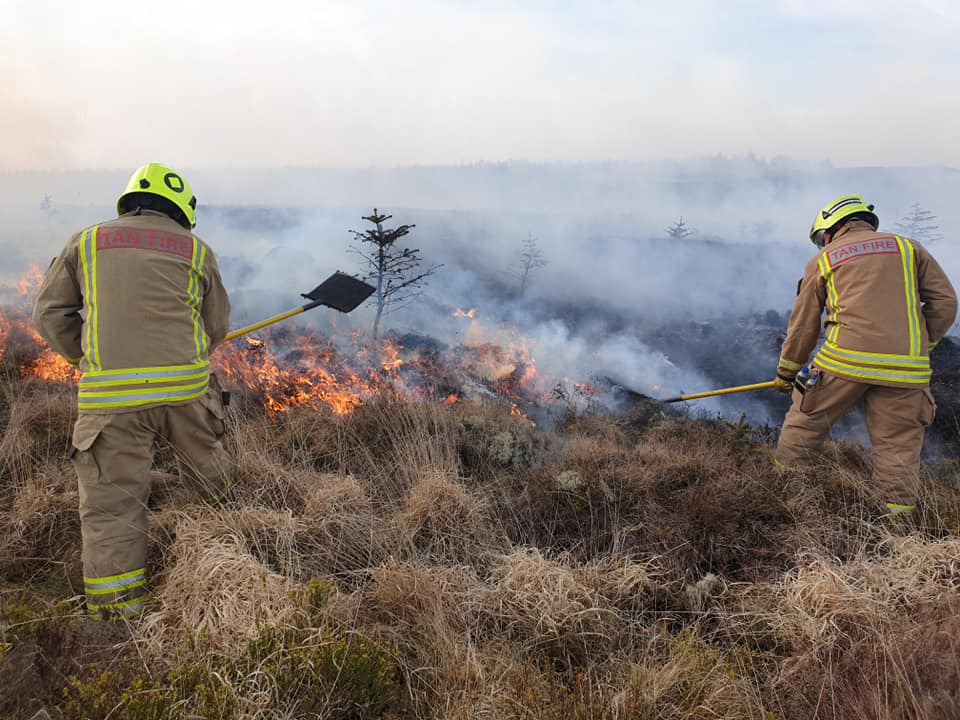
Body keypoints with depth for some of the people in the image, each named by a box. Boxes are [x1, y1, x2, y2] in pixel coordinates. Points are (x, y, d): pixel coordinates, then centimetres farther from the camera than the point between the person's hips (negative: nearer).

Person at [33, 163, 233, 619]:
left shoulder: (86, 242, 12)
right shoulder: (196, 250, 10)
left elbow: (50, 313, 12)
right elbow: (216, 327, 15)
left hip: (109, 393, 0)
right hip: (185, 385, 0)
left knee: (110, 502, 6)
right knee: (208, 475, 22)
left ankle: (116, 608, 6)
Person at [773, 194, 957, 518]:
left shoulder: (823, 261, 14)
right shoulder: (909, 248, 19)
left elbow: (803, 326, 16)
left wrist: (786, 372, 26)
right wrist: (920, 345, 19)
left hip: (845, 359, -2)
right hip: (905, 369, 2)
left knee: (805, 424, 14)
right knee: (898, 449, 8)